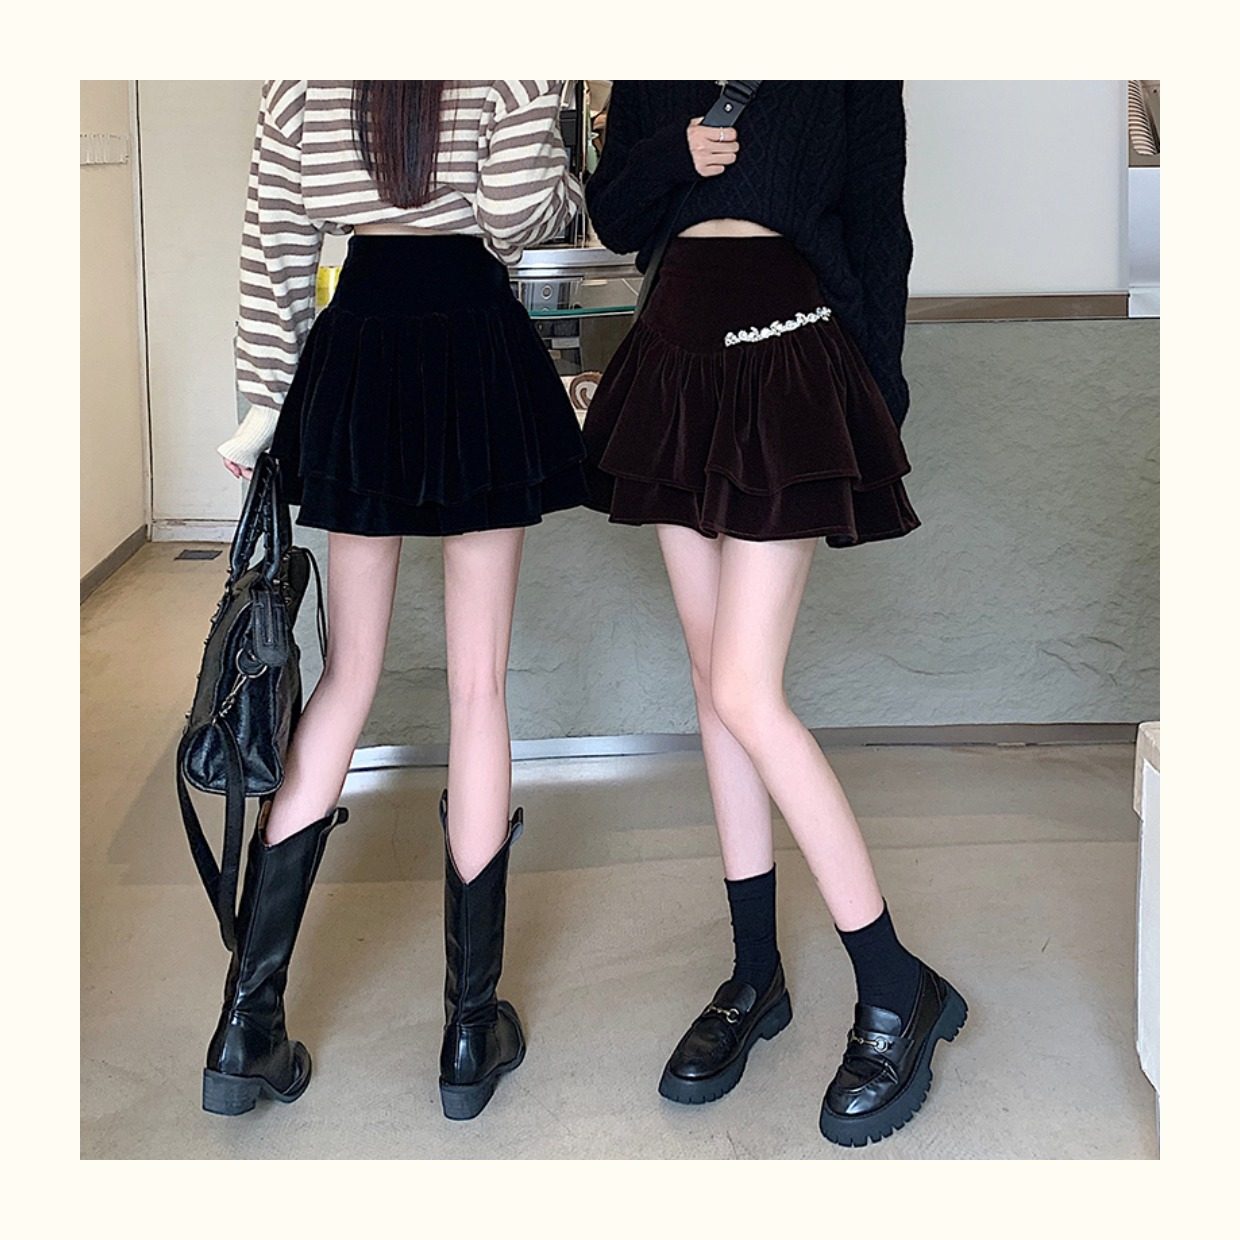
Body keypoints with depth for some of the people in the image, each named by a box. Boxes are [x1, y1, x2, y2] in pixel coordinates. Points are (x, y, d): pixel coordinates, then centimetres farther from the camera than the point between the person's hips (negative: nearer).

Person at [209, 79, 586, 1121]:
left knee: (345, 682, 11)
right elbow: (519, 212, -14)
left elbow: (275, 250, 6)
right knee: (479, 687, 4)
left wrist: (264, 406, 10)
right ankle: (474, 1030, 12)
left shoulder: (302, 73, 7)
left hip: (355, 356, 4)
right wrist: (568, 182, 8)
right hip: (479, 347, -3)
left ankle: (247, 1028, 10)